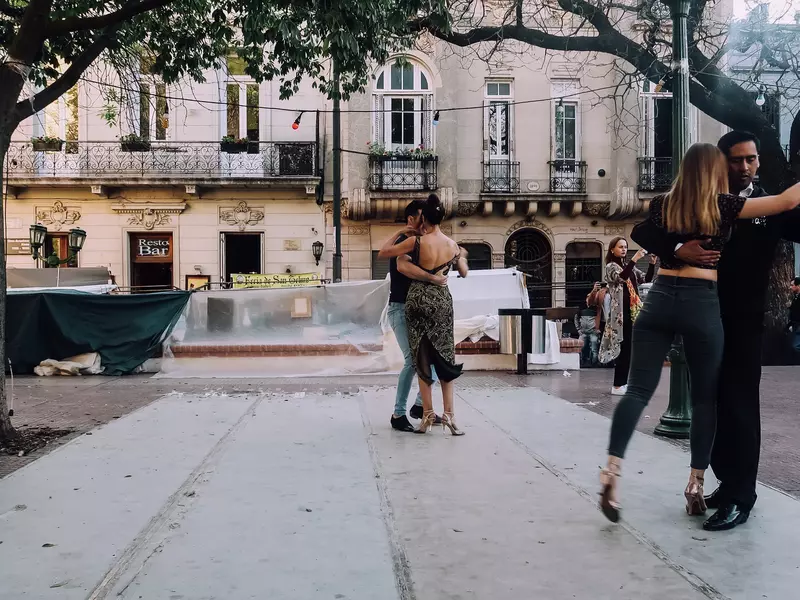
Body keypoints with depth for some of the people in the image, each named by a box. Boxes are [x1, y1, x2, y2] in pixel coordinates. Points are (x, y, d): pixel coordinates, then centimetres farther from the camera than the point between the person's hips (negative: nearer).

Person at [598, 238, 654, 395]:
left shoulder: (629, 266, 18)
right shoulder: (611, 266, -2)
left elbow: (646, 279, 11)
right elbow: (621, 277, -23)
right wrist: (635, 259, -28)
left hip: (632, 311, 8)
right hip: (621, 312, -8)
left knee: (630, 349, 9)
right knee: (625, 349, -10)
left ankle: (623, 382, 16)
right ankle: (617, 386, -7)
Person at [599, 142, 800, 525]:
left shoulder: (661, 206, 11)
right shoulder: (722, 206, 1)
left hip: (659, 300, 3)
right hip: (701, 305, -3)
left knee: (638, 390, -2)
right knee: (705, 397, 10)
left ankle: (612, 470, -18)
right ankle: (696, 484, 12)